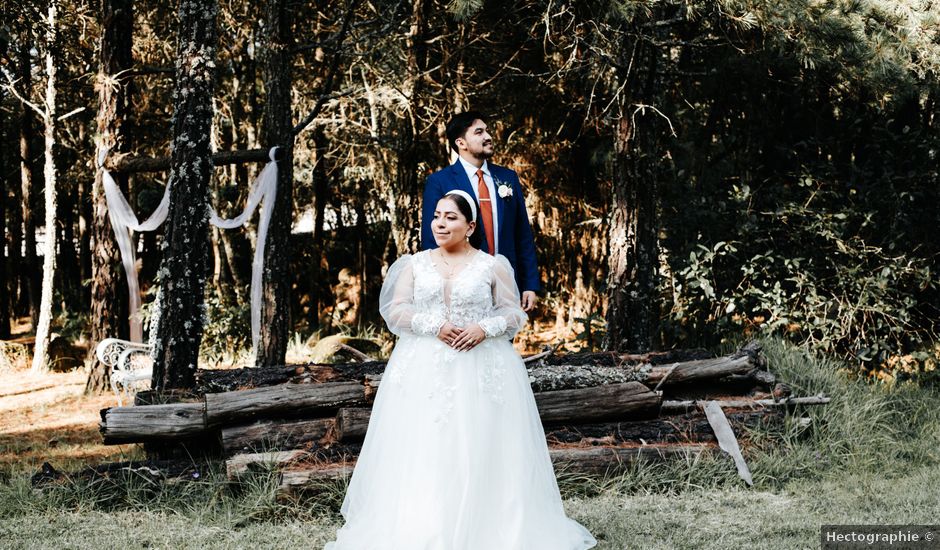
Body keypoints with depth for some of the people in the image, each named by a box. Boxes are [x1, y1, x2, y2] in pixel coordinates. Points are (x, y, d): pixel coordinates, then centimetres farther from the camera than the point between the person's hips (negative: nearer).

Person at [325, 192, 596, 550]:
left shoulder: (493, 266, 4)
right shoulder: (414, 265, 9)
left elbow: (513, 313, 3)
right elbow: (395, 311, 3)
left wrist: (484, 329, -16)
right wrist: (435, 326, -13)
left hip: (481, 370, -2)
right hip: (424, 370, 2)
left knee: (479, 450, -4)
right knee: (422, 451, -3)